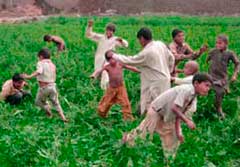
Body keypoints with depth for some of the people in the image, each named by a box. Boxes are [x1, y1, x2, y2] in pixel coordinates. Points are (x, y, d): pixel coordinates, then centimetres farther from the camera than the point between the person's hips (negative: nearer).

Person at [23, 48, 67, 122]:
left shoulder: (41, 63, -8)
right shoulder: (52, 65, 11)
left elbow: (38, 72, -28)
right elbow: (54, 78, 12)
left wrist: (29, 76, -38)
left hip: (44, 87, -5)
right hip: (52, 86, 5)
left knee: (38, 101, 18)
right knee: (55, 102, 16)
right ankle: (63, 117, 5)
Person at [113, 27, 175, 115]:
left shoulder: (146, 53, -21)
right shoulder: (161, 44, 2)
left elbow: (130, 60, -12)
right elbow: (171, 58, 12)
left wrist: (114, 55, 0)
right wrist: (169, 71, 25)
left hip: (156, 84, -9)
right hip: (165, 80, 9)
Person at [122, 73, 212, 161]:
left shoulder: (193, 98, 0)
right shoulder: (187, 90, -30)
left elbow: (179, 114, 4)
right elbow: (175, 108, -37)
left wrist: (178, 132, -2)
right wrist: (187, 121, -33)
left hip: (167, 117, 9)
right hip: (156, 111, -9)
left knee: (173, 137, 9)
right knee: (143, 132, 0)